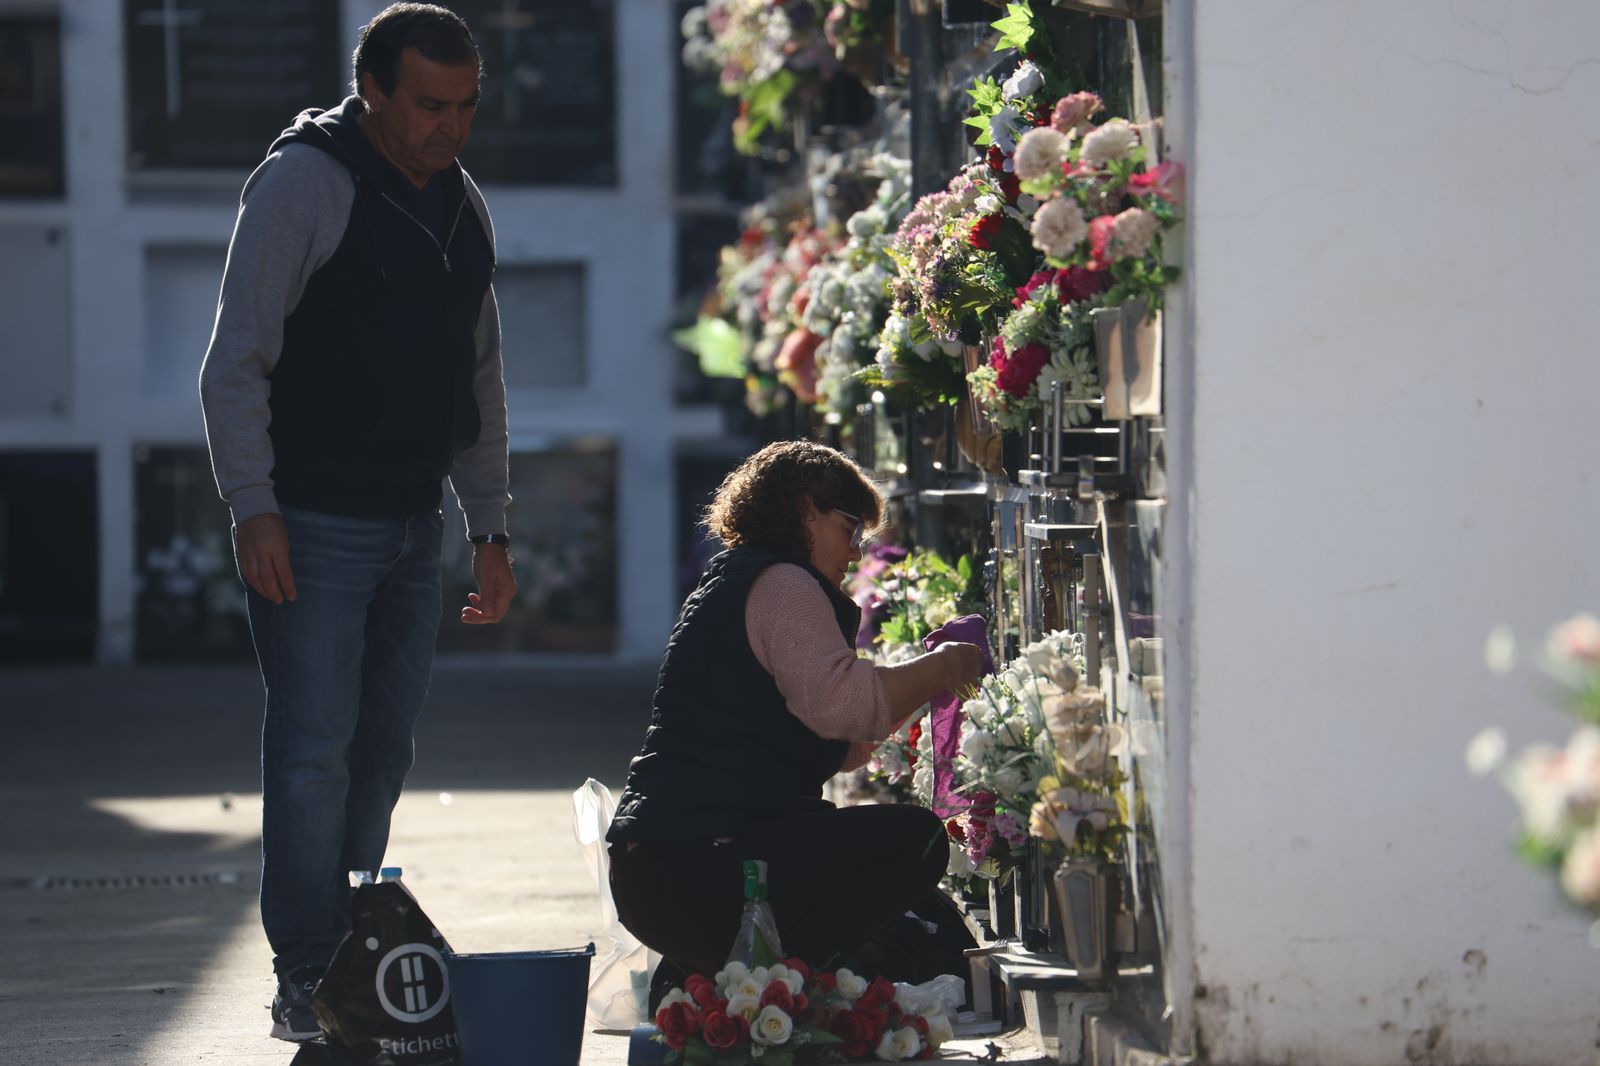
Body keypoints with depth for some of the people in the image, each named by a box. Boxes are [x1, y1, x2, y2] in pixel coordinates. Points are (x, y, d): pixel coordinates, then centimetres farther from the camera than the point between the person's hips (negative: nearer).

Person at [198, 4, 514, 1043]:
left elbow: (481, 377, 21)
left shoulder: (464, 206, 13)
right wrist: (252, 508, -17)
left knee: (383, 749, 7)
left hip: (414, 525, 7)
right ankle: (308, 978, -5)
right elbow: (237, 360, -11)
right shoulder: (303, 184, -9)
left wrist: (491, 528, 17)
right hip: (312, 526, -7)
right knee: (314, 746, -8)